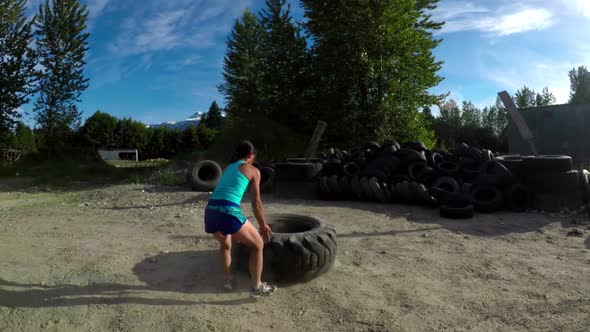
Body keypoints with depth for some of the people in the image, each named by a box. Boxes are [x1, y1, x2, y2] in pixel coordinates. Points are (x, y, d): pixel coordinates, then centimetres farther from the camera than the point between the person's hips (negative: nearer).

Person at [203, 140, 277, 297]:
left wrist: (237, 227, 47)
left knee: (225, 244, 36)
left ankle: (228, 279, 37)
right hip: (228, 212, -7)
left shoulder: (227, 168, 29)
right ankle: (257, 287, 20)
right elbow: (256, 202, 10)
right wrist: (263, 226, 24)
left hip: (210, 211, 7)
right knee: (258, 245, 14)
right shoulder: (253, 170, 11)